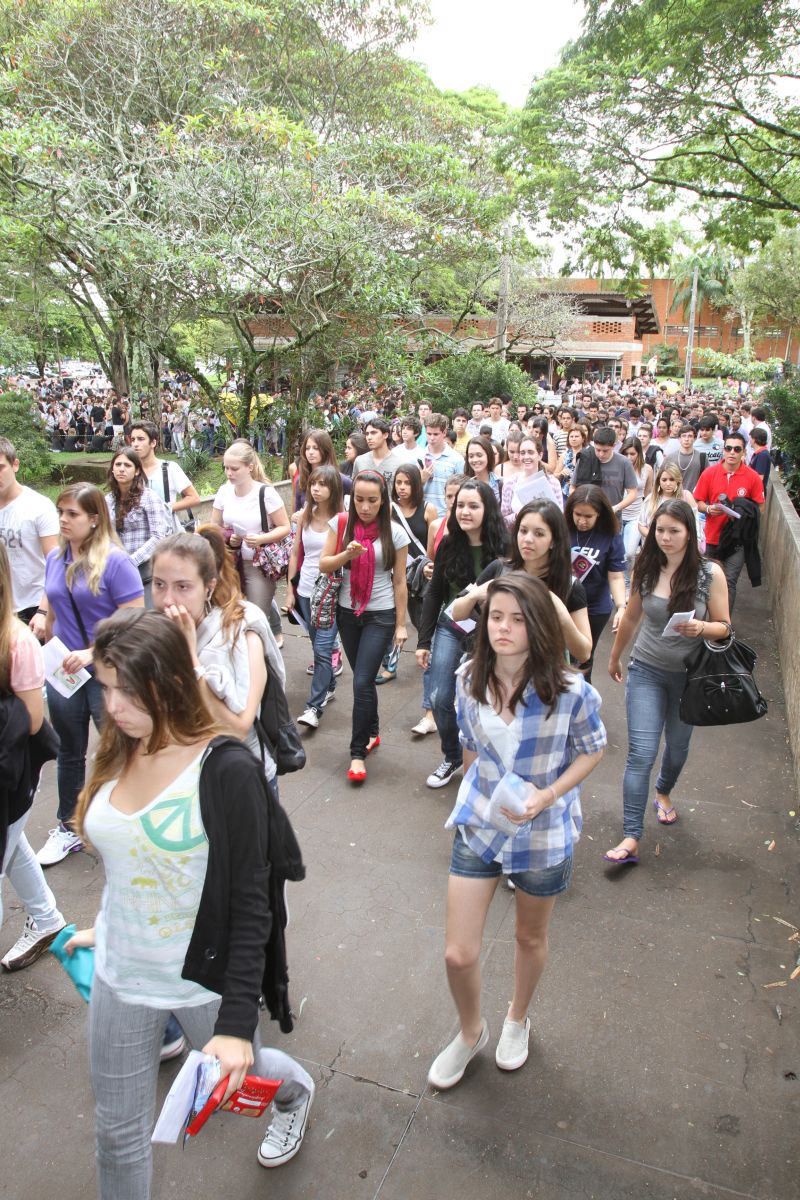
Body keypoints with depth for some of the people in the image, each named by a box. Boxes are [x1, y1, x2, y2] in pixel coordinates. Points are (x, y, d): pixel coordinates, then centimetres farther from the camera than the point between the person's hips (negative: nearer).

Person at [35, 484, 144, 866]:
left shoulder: (115, 562, -16)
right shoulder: (55, 558, 3)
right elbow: (52, 613, 14)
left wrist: (92, 653, -25)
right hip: (63, 675, 6)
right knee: (69, 753, 19)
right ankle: (68, 829, 37)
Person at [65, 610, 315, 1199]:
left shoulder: (226, 769, -24)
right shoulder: (119, 753, -4)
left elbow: (250, 905, -21)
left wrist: (238, 1020, -23)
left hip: (204, 977, -4)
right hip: (119, 976, 5)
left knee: (239, 1075, 24)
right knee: (118, 1132, 16)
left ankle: (296, 1090, 59)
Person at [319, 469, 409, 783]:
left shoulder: (395, 533, -8)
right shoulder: (341, 524, -2)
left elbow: (399, 582, -3)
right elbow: (324, 565, -2)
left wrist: (400, 625, -2)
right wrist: (347, 554, -21)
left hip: (380, 616, -3)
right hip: (347, 612, 3)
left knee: (362, 683, -9)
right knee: (363, 680, 15)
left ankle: (358, 752, 5)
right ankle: (372, 732, 36)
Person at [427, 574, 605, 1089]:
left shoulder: (569, 691, -24)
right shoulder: (470, 679, -12)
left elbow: (591, 751, -8)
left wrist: (546, 797, -21)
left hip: (543, 834, -2)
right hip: (479, 825, 2)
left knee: (531, 938, 23)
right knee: (459, 954, 4)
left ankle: (518, 1020, 55)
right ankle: (470, 1032, 37)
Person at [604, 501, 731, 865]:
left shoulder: (710, 573, -12)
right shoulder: (646, 570, -6)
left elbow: (724, 627, -6)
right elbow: (631, 618, 8)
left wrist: (701, 627, -29)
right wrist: (614, 657, 19)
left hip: (689, 674, 0)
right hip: (646, 671, 0)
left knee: (677, 746, 20)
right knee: (640, 755, -8)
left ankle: (664, 791, 53)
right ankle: (631, 838, -5)